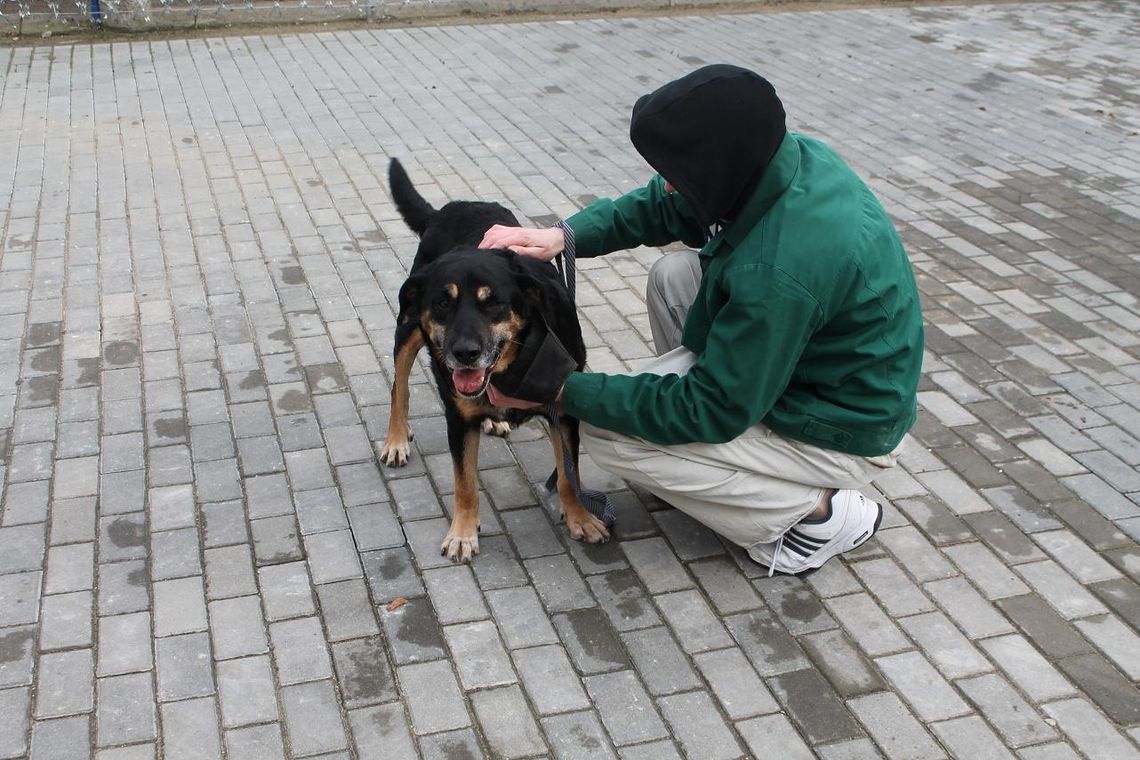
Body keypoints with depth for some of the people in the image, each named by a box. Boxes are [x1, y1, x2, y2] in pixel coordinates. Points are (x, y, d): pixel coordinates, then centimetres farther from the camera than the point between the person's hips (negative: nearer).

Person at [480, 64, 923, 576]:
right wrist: (565, 235, -9)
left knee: (606, 436, -11)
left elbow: (711, 411, -26)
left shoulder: (779, 270, -37)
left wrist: (565, 391, -20)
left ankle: (818, 511, -2)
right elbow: (664, 206, 6)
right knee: (671, 276, 11)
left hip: (843, 432, -9)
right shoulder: (788, 154, -11)